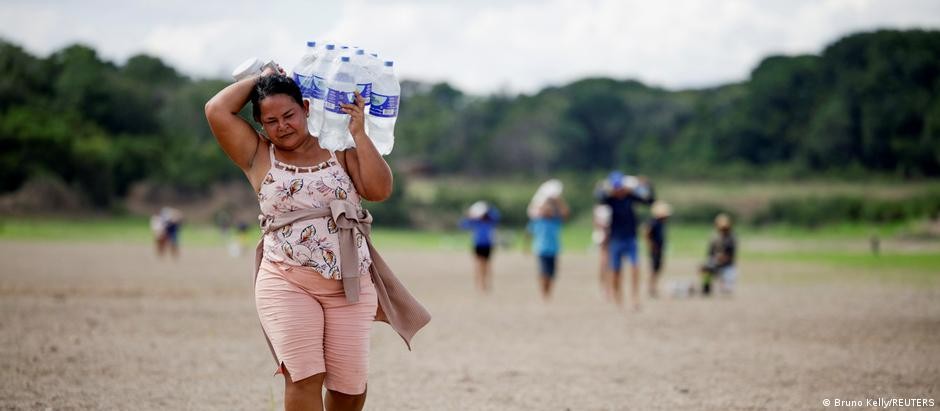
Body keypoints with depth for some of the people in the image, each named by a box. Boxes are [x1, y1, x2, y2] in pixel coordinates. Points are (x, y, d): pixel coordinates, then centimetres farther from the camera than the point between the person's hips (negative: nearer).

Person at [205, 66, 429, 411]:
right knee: (304, 376, -17)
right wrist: (261, 78, 7)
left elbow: (380, 189, -3)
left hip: (350, 285, 2)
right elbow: (217, 110, -3)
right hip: (286, 283, -2)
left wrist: (358, 133, -7)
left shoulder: (339, 150, 10)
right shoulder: (258, 156, 7)